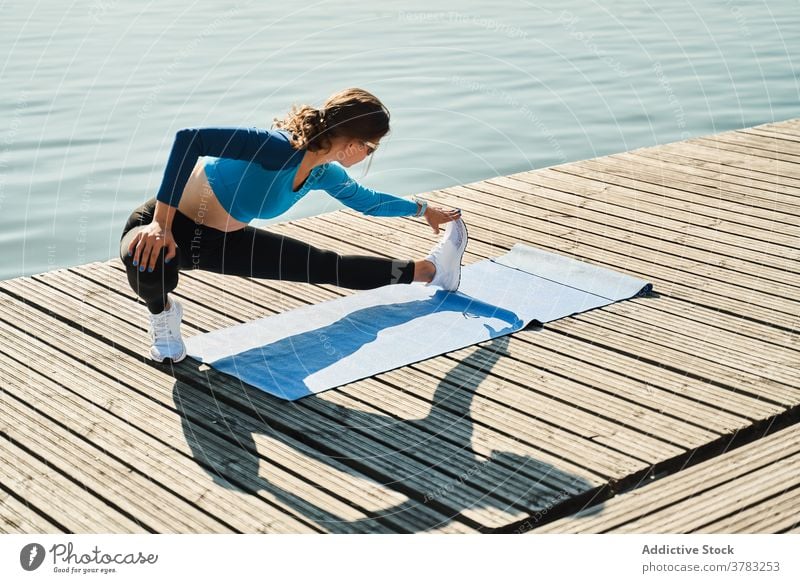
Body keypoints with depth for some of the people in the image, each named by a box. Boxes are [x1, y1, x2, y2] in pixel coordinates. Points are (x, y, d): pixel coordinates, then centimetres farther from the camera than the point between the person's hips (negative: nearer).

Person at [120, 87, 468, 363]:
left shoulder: (323, 174, -3)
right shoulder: (278, 148, -34)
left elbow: (366, 201, 21)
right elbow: (188, 139, -38)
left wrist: (423, 209, 32)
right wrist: (160, 224, -39)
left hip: (222, 241, 8)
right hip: (163, 228, -8)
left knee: (327, 267, 10)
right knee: (151, 268, -44)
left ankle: (427, 271, 31)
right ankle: (161, 311, -7)